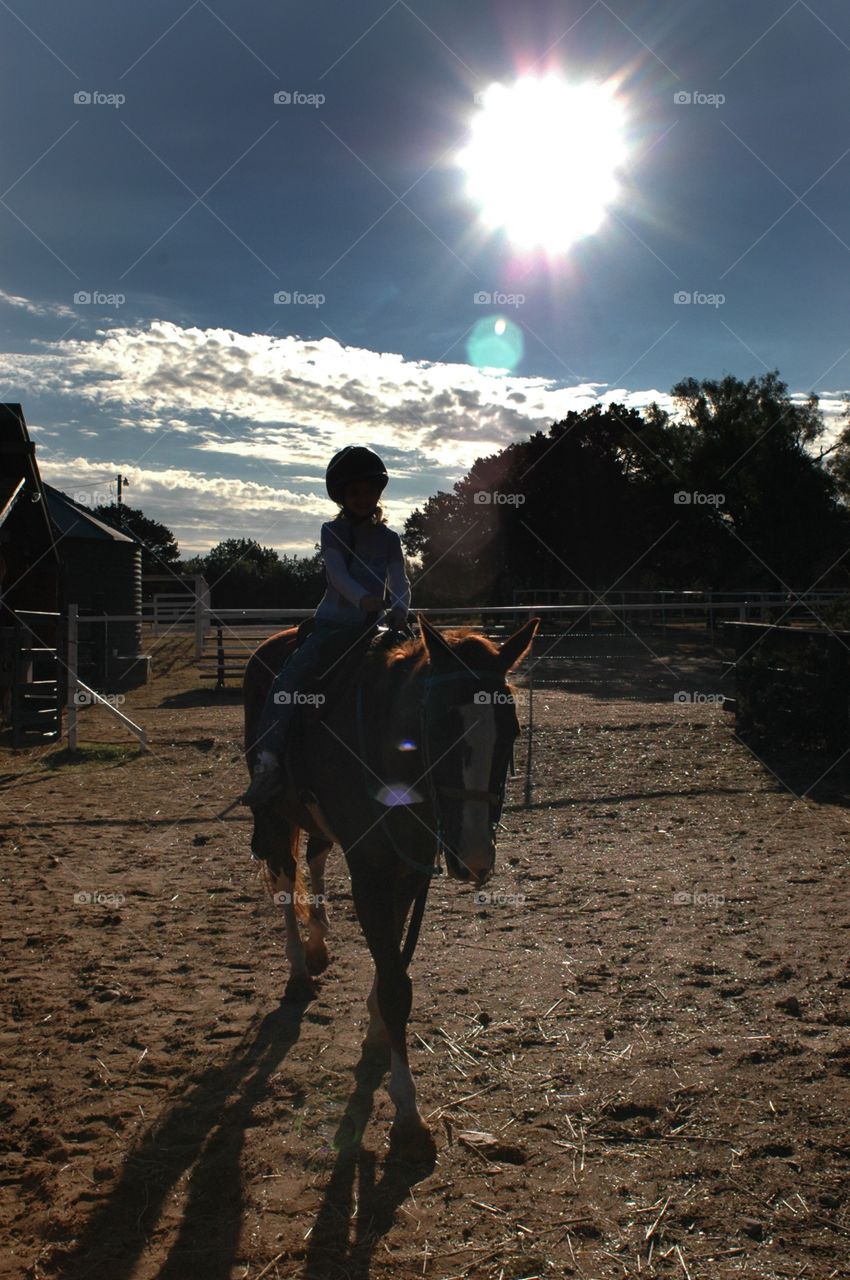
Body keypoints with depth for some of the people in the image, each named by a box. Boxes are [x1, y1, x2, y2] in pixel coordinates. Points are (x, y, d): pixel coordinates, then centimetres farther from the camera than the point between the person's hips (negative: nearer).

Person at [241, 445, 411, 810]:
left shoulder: (389, 539, 9)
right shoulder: (332, 532, 4)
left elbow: (400, 582, -4)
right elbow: (338, 573, -14)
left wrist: (399, 609, -29)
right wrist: (363, 598, -36)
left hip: (374, 628, 2)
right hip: (333, 625, -2)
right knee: (287, 681, -22)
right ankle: (268, 762, -26)